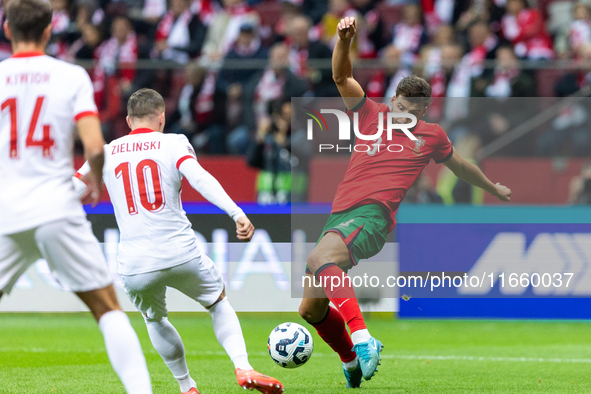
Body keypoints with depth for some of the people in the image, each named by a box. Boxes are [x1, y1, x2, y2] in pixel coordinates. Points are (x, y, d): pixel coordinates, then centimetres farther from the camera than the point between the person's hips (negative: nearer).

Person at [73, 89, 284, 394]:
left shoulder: (105, 154, 11)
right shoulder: (173, 144, 4)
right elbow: (200, 178, -14)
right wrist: (237, 214, -22)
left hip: (134, 265, 2)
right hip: (181, 254, -1)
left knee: (155, 319, 29)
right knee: (218, 303, 22)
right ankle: (243, 368, 4)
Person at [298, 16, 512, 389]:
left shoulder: (431, 136, 14)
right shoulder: (372, 114, 16)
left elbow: (460, 164, 33)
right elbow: (342, 77, 5)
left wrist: (493, 188, 48)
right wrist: (344, 40, -13)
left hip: (371, 218, -5)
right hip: (339, 217, 5)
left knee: (319, 258, -38)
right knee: (311, 308, 7)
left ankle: (362, 338, -50)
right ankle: (352, 362, 33)